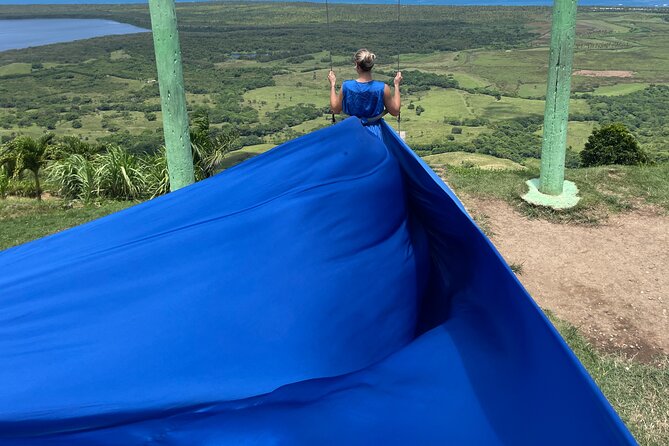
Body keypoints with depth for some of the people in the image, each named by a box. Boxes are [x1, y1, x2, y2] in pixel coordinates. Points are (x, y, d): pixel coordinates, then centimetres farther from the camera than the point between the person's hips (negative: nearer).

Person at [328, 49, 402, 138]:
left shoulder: (346, 86, -9)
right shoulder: (383, 88, -11)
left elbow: (335, 109, 6)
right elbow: (395, 111, 2)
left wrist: (332, 84, 16)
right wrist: (397, 85, 9)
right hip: (374, 131, 0)